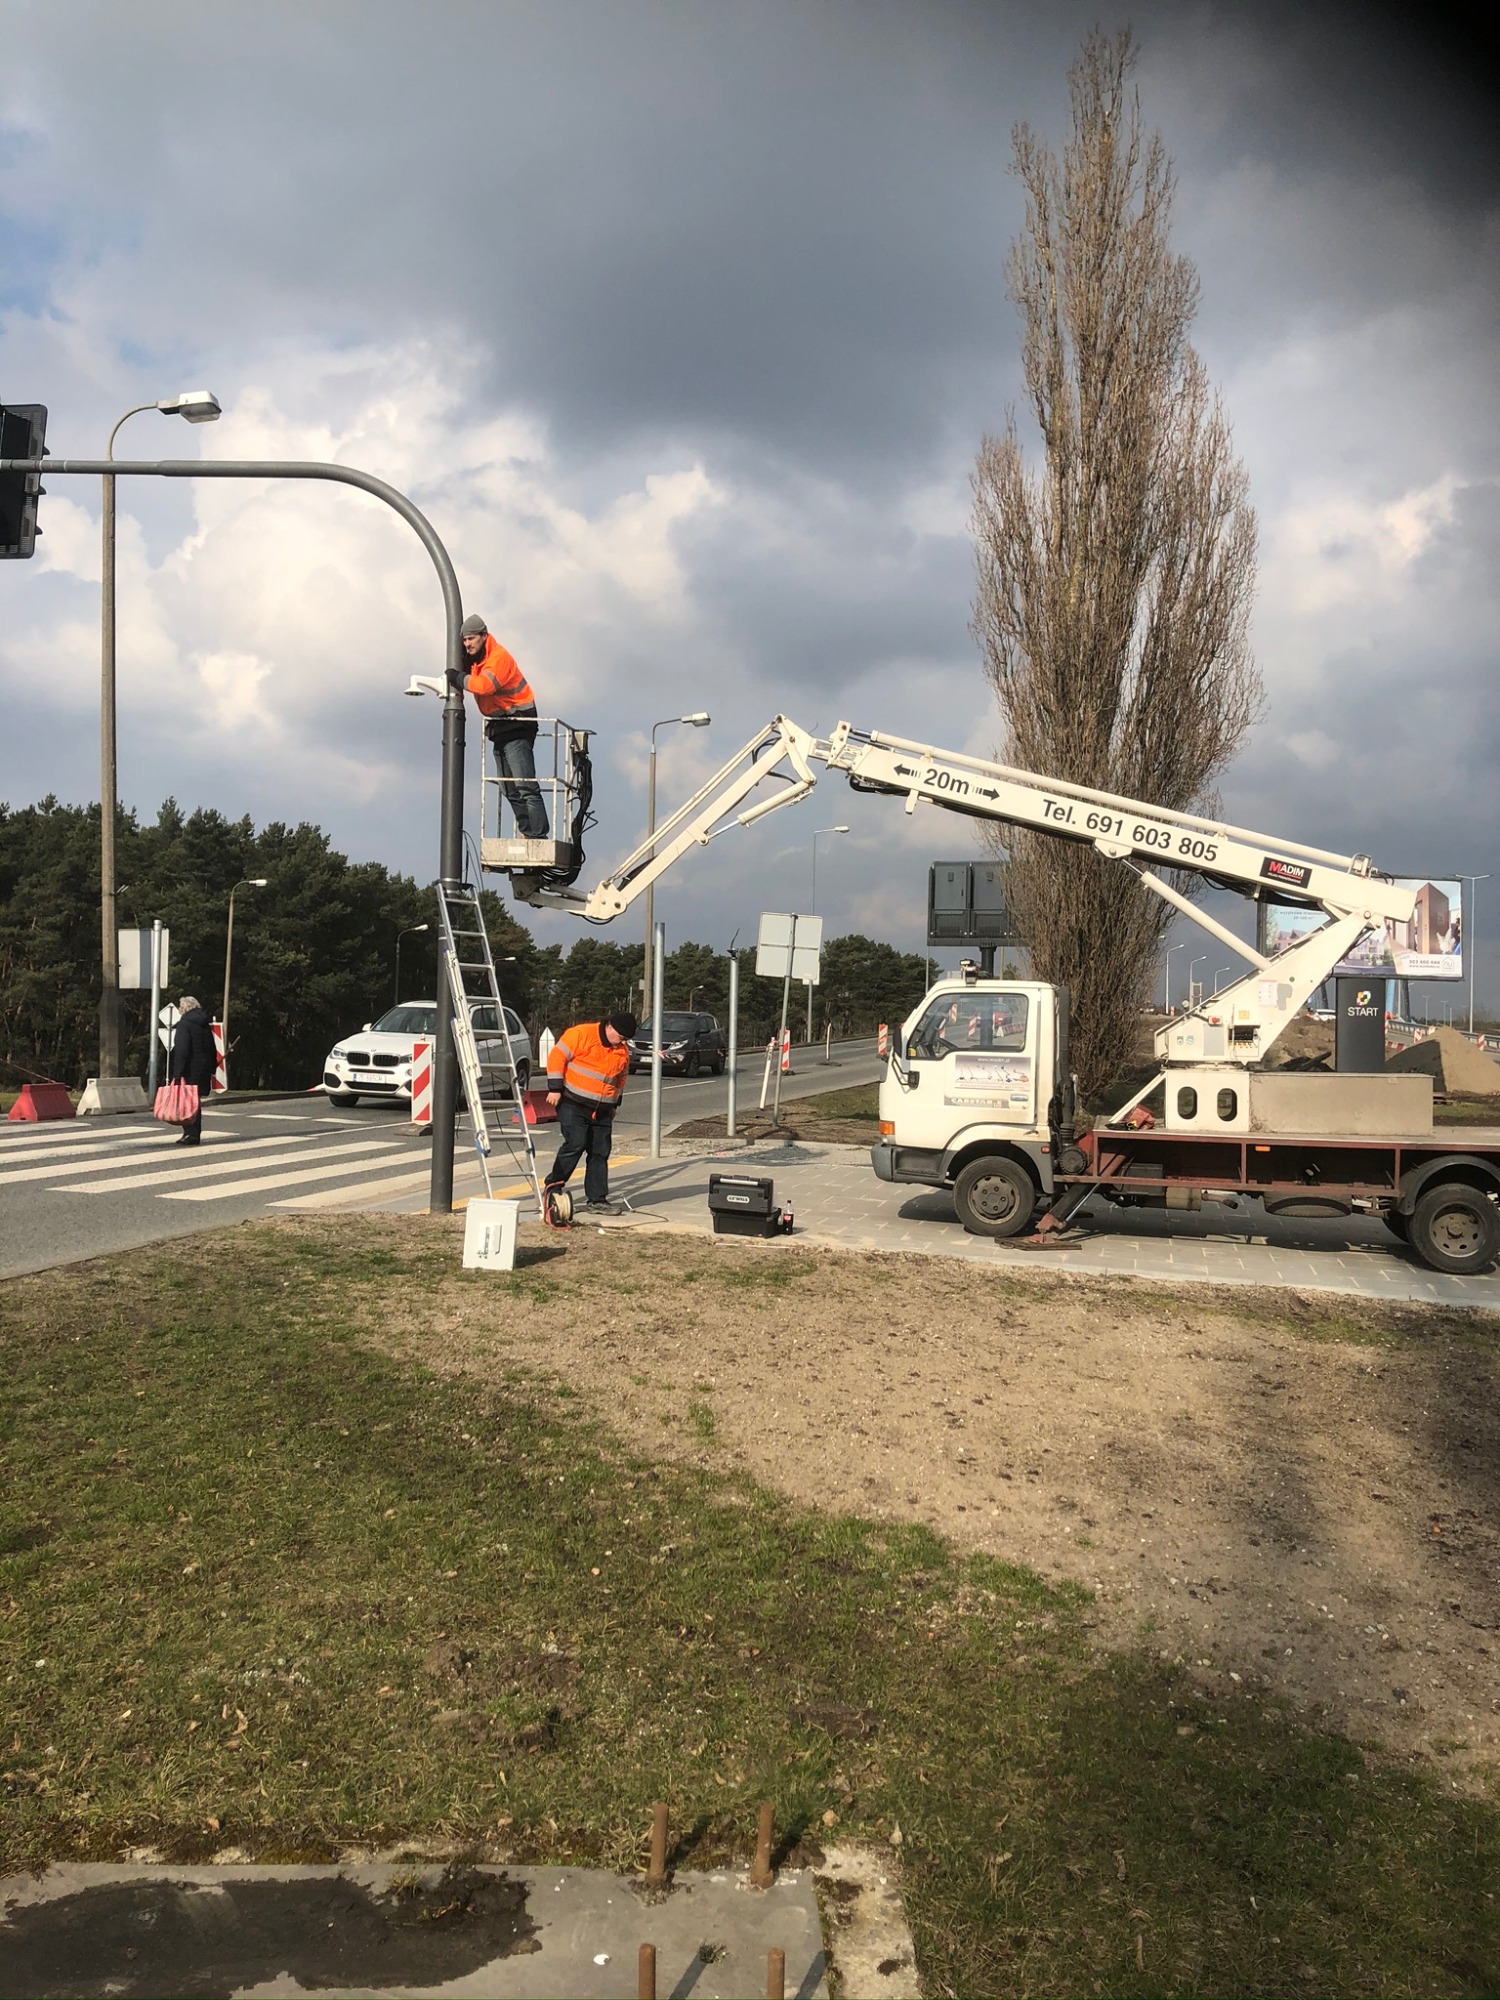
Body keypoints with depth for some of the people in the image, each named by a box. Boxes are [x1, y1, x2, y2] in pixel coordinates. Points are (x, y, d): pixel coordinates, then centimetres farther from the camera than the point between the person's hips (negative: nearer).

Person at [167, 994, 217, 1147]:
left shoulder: (184, 1024, -10)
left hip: (189, 1070, -7)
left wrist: (177, 1072, -21)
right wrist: (211, 1069, 20)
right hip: (203, 1069, 7)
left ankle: (190, 1133, -7)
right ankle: (195, 1133, 18)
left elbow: (181, 1050, -18)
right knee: (196, 1101, 14)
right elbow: (212, 1050, 15)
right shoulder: (205, 1025, 12)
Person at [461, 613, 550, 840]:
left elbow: (484, 685, -31)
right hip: (499, 728, 10)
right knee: (510, 789, 9)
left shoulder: (498, 657, -17)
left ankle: (538, 836, -19)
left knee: (525, 786, -16)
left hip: (516, 725, -10)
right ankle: (527, 833, 12)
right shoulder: (475, 660, 14)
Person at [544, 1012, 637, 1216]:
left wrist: (615, 1104, 23)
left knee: (600, 1153, 4)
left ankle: (597, 1200, 9)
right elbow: (557, 1057, -11)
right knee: (575, 1144, -17)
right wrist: (555, 1089, -13)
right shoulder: (581, 1034, -12)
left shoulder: (623, 1051, 9)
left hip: (602, 1111, 7)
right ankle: (552, 1188, -3)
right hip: (574, 1104, -7)